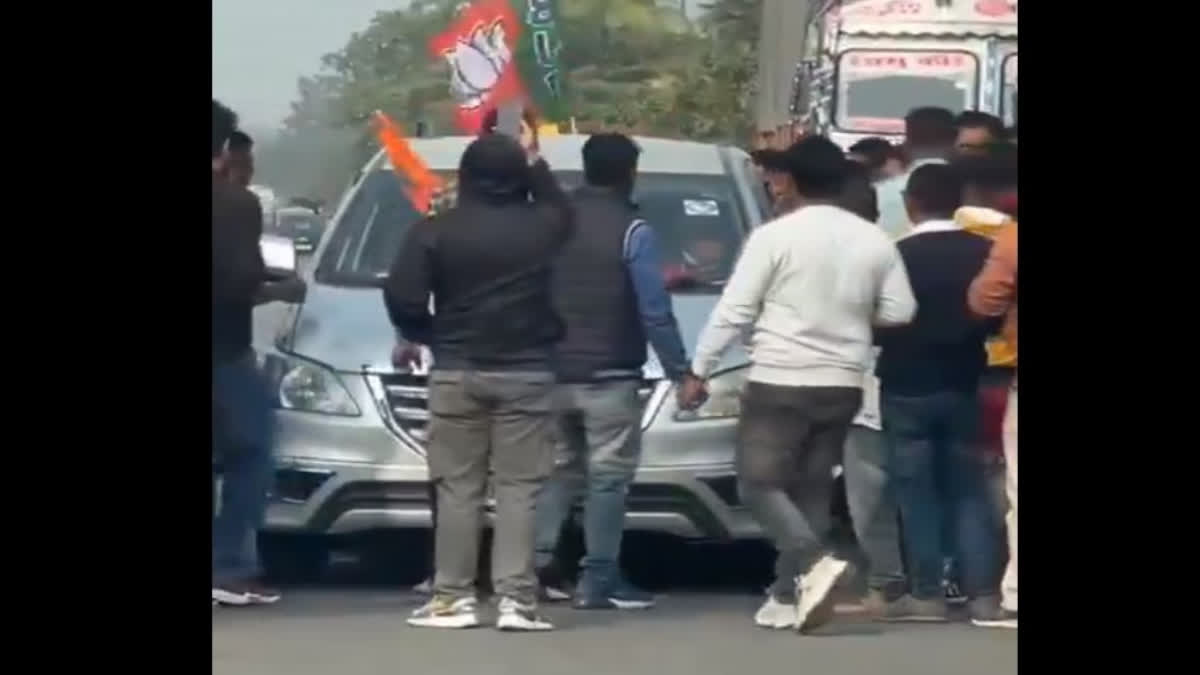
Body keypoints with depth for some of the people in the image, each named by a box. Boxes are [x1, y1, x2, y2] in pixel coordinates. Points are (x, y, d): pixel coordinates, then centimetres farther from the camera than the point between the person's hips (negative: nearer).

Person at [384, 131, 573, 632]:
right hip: (526, 374, 0)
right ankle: (516, 599, -7)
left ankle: (453, 598, 3)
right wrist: (535, 162, 32)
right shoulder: (542, 226, 0)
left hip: (456, 373, 0)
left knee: (457, 487, 5)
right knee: (519, 488, 0)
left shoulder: (436, 231, -5)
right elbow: (560, 208, 25)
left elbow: (401, 297, -11)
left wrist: (423, 335, 8)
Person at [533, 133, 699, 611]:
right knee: (608, 476, -2)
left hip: (552, 370, 5)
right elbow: (654, 310, -14)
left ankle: (533, 567, 8)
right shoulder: (632, 231, -10)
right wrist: (680, 370, -8)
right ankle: (598, 581, -4)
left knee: (556, 470, 15)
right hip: (608, 375, -5)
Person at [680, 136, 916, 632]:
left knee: (758, 483, 1)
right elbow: (900, 312, 8)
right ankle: (788, 597, 10)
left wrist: (699, 371, -1)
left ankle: (815, 564, -21)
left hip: (780, 381, -5)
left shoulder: (775, 236, -9)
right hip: (842, 384, 5)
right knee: (812, 490, 13)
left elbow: (734, 311, -9)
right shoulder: (874, 241, 3)